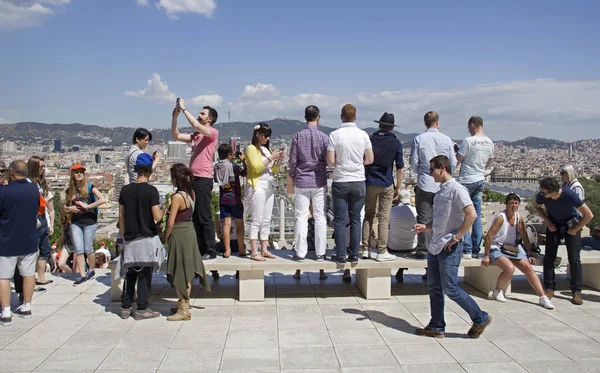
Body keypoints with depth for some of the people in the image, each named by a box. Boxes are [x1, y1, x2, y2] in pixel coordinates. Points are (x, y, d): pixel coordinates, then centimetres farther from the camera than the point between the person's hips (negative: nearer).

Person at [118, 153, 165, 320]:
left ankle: (125, 307, 20)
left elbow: (121, 216, 7)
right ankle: (142, 309, 9)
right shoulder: (151, 190, -11)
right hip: (146, 238, -4)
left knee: (130, 273, 14)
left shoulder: (125, 190, 3)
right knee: (144, 275, 4)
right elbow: (157, 217, -16)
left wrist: (124, 235, 17)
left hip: (129, 239, 4)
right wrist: (163, 210, 5)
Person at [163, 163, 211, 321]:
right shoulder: (191, 193, 4)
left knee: (180, 272, -1)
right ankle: (184, 304, 28)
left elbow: (171, 223, -18)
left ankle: (184, 310, 5)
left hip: (179, 235, -9)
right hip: (190, 231, 9)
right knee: (186, 271, 16)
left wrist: (166, 237, -6)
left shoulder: (177, 197, -20)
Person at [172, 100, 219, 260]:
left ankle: (211, 252, 0)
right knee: (195, 217, 11)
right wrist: (175, 116, 10)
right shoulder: (196, 136, 19)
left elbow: (196, 125, -19)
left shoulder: (213, 132, -3)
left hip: (204, 179, -8)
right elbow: (176, 136, 19)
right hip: (193, 179, 9)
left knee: (205, 218, -6)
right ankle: (199, 250, 18)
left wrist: (184, 108, -10)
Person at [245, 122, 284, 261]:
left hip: (269, 187, 8)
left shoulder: (267, 149, 19)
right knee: (256, 220, -8)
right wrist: (271, 158, -15)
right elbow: (257, 167, -15)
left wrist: (279, 159, 3)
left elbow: (274, 170, 19)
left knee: (266, 221, 7)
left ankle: (264, 250, 11)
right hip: (257, 187, -8)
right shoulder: (251, 148, -3)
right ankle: (254, 252, -7)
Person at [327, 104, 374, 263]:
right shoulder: (363, 135, -2)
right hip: (358, 181, 2)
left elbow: (330, 162, -10)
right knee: (355, 219, 10)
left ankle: (341, 255, 7)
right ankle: (354, 254, 12)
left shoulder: (335, 135, -8)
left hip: (340, 182, -2)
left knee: (339, 220, 6)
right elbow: (370, 160, 3)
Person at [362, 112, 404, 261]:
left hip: (370, 183, 2)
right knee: (384, 218, 2)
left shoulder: (369, 139, 3)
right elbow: (399, 168, -3)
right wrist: (398, 188, 3)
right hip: (386, 184, -2)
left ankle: (365, 249, 13)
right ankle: (382, 252, 5)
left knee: (368, 216, 12)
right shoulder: (396, 143, -1)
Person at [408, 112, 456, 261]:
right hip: (442, 185, 2)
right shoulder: (447, 140, -1)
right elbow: (453, 163, 3)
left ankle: (423, 250, 5)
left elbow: (413, 163, -4)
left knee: (424, 219, 3)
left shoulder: (419, 139, -6)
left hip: (425, 183, -2)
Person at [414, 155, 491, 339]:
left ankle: (481, 319, 12)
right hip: (435, 247, 9)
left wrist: (456, 238, -20)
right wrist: (426, 226, 8)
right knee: (434, 287, 10)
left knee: (450, 289, -4)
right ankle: (436, 327, 19)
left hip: (449, 248, -9)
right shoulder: (440, 191, 14)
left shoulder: (457, 189, -13)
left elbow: (471, 215, -22)